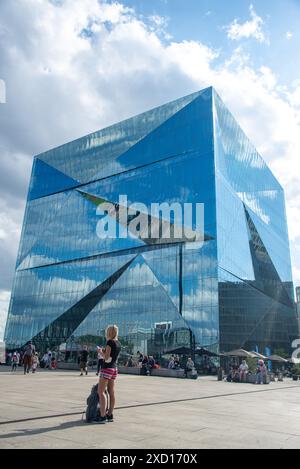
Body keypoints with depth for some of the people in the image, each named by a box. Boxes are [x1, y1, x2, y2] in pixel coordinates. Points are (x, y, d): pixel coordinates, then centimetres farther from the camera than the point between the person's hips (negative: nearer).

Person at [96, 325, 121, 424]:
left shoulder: (110, 342, -13)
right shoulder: (118, 343, 10)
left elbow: (106, 357, -16)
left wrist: (101, 351, 1)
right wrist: (104, 351, 18)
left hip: (107, 368, -9)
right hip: (115, 368, 9)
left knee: (101, 391, -5)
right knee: (111, 392, 12)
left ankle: (102, 417, -7)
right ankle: (110, 415, 18)